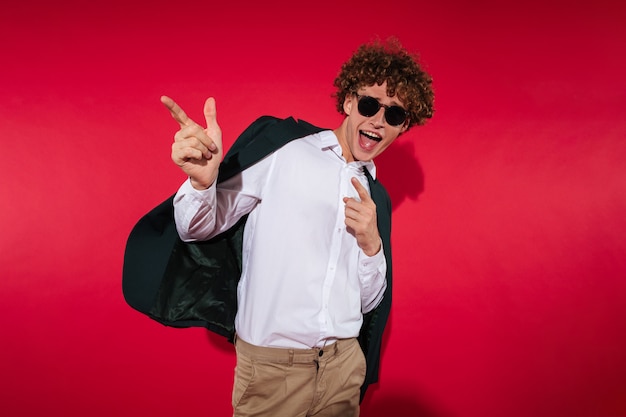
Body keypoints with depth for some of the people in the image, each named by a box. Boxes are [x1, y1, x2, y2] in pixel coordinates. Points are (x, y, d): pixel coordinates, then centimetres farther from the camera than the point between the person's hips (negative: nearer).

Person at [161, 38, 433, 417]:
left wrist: (372, 245, -10)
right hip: (270, 368, -4)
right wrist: (201, 181, -28)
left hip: (343, 364, 4)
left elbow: (369, 302, 9)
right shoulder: (281, 152, -8)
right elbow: (199, 229, -7)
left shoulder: (374, 196, 8)